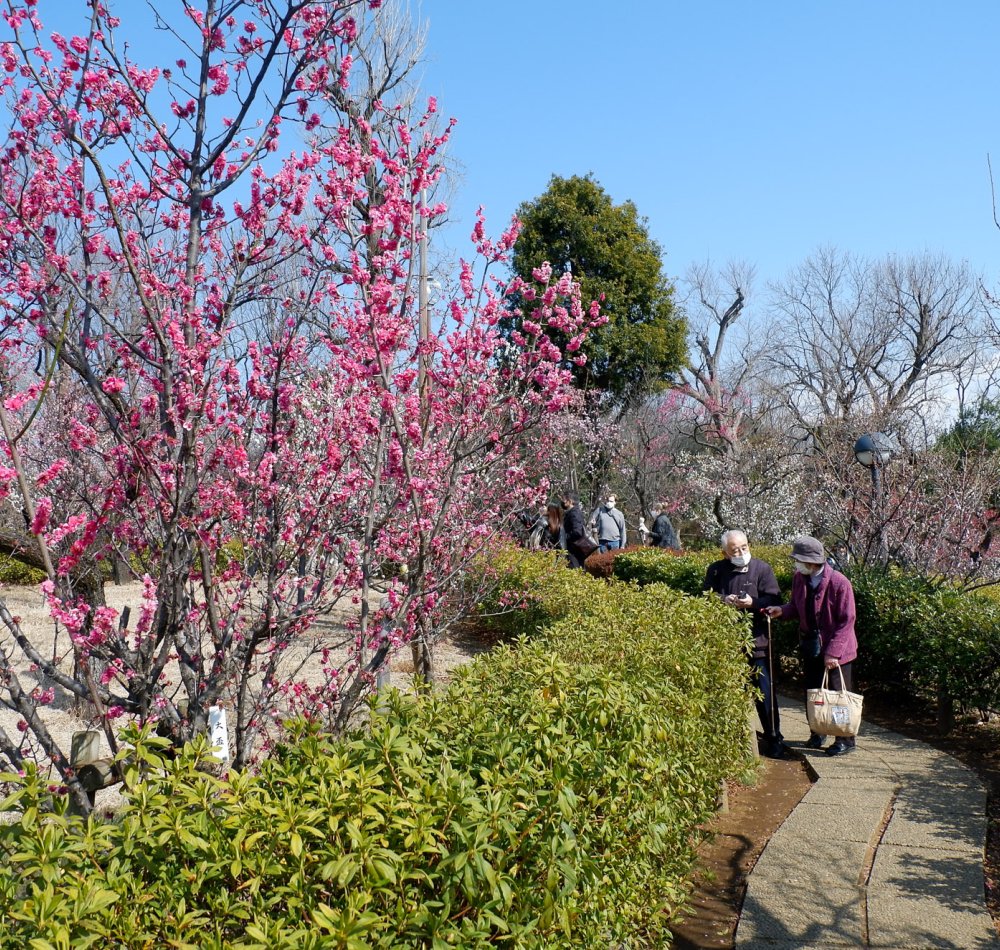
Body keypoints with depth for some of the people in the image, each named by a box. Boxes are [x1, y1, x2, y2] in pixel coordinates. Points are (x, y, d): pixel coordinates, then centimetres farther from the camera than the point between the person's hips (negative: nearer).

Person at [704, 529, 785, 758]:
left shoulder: (762, 568, 0)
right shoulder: (716, 570, 4)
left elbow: (774, 599, -3)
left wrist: (753, 603, -20)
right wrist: (722, 601, -12)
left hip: (756, 640, -2)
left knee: (764, 692, 1)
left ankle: (774, 738, 13)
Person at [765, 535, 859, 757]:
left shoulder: (839, 582, -21)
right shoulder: (799, 579, -3)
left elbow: (846, 621, -18)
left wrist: (833, 652, -21)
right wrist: (782, 611, -13)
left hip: (836, 650, -6)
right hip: (810, 647, 6)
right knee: (812, 692, 16)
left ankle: (845, 740, 18)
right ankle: (817, 733, 34)